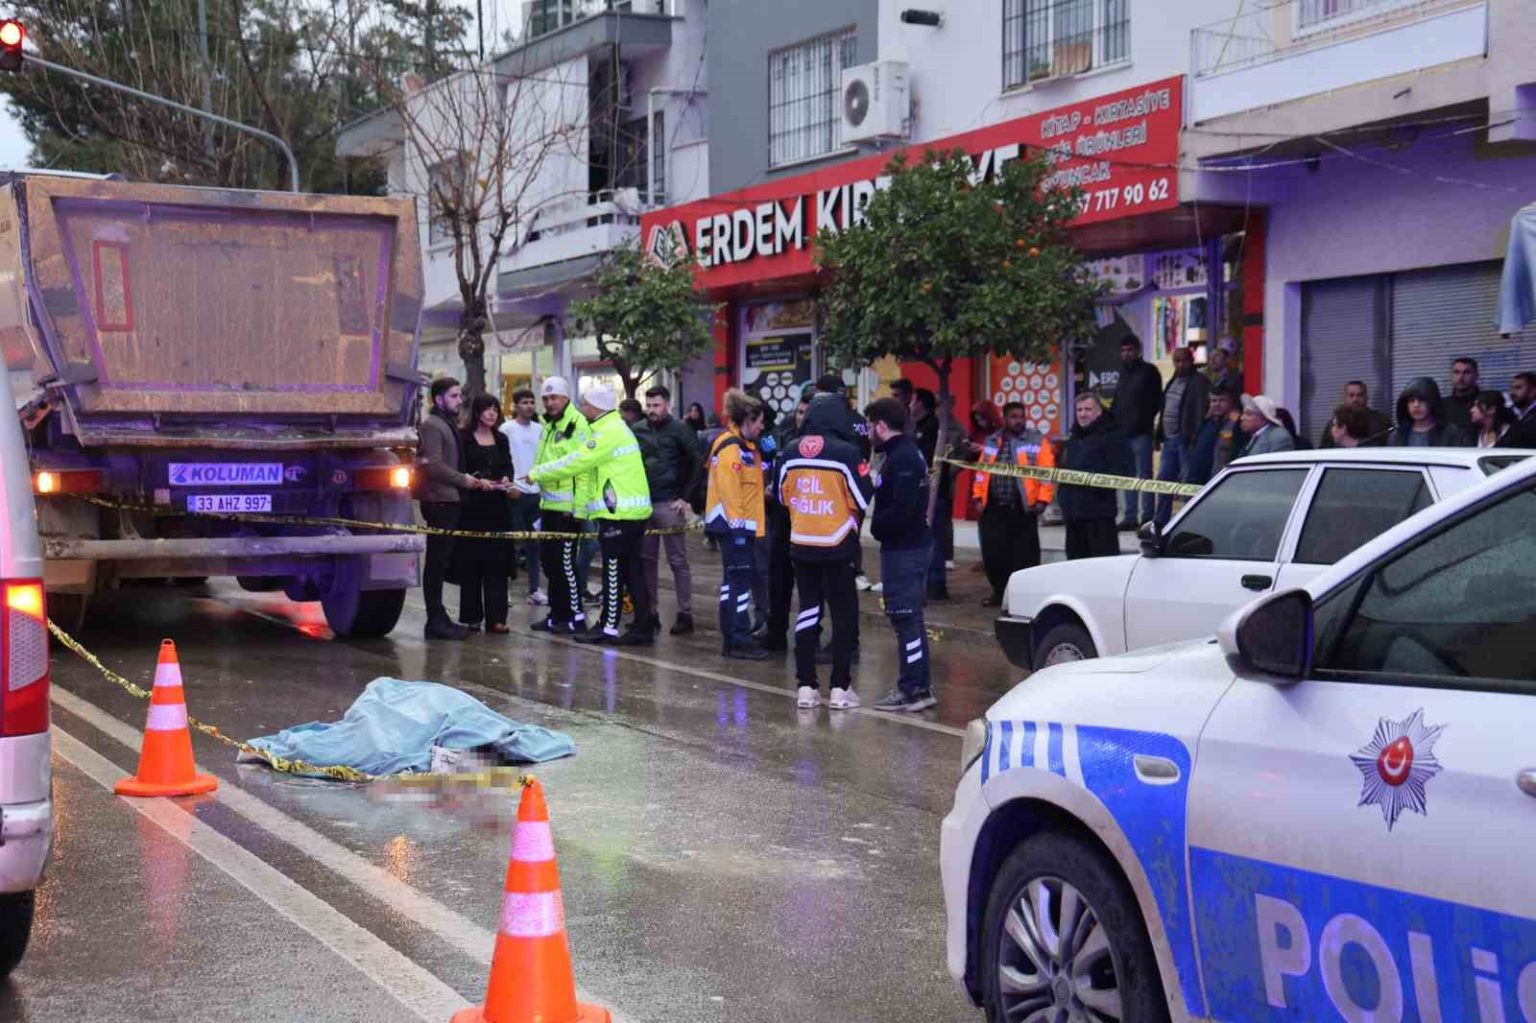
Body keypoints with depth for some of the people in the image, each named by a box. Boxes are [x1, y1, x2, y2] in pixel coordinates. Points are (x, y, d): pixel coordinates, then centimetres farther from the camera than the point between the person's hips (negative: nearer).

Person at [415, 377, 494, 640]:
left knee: (441, 560, 12)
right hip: (438, 500, -10)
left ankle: (439, 617, 18)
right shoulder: (432, 425, -10)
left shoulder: (449, 424, 20)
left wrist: (474, 481, 10)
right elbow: (433, 465, -19)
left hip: (448, 500, 10)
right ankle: (436, 621, -3)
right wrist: (463, 480, -11)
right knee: (437, 560, -6)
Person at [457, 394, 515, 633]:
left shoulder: (501, 440, 16)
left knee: (497, 560, 0)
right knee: (471, 561, -2)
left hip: (498, 506, 4)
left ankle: (496, 616, 1)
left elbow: (508, 468, 16)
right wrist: (476, 481, -18)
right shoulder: (464, 439, -1)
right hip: (472, 505, -4)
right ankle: (471, 616, 4)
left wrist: (506, 479, -5)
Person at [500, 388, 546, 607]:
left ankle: (534, 589, 12)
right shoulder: (507, 429, -5)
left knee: (534, 542, 8)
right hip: (515, 492, -5)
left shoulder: (539, 429, 9)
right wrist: (509, 486, -14)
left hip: (536, 492, 5)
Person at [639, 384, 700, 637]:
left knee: (678, 561, -1)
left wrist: (687, 497, -10)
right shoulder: (639, 431, 9)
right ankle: (650, 612, 16)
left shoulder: (679, 431, -5)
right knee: (646, 560, 8)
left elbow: (697, 464, -8)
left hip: (669, 504, -5)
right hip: (643, 503, 5)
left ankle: (685, 615, 3)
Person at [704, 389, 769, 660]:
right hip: (733, 524, -11)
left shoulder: (743, 445, 17)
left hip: (739, 524, 11)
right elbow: (729, 488, -21)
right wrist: (738, 524, -21)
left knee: (734, 580, 13)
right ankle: (740, 640, -5)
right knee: (739, 580, -8)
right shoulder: (731, 447, -15)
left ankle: (731, 638, 19)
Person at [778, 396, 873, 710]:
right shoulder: (847, 452, -14)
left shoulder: (791, 452, -1)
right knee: (844, 614, 7)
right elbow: (862, 500, -10)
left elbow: (783, 495, 10)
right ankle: (840, 687, 6)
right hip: (837, 545, -4)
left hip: (801, 543, 4)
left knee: (808, 610, 13)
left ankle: (806, 686, 11)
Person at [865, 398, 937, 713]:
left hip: (903, 550, -10)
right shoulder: (909, 453, 15)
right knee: (911, 619, 15)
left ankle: (912, 690, -2)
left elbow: (902, 509, -25)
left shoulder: (901, 459, -17)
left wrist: (876, 525, -11)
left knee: (905, 619, -6)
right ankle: (920, 686, 21)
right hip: (915, 544, 10)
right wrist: (879, 523, 6)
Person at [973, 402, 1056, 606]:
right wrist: (978, 496, 10)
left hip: (1023, 508, -4)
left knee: (1024, 554, -1)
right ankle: (999, 592, 20)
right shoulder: (991, 442, 13)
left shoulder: (1037, 441, 0)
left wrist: (1043, 499, -12)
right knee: (993, 552, 6)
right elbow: (982, 470, 17)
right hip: (993, 508, 4)